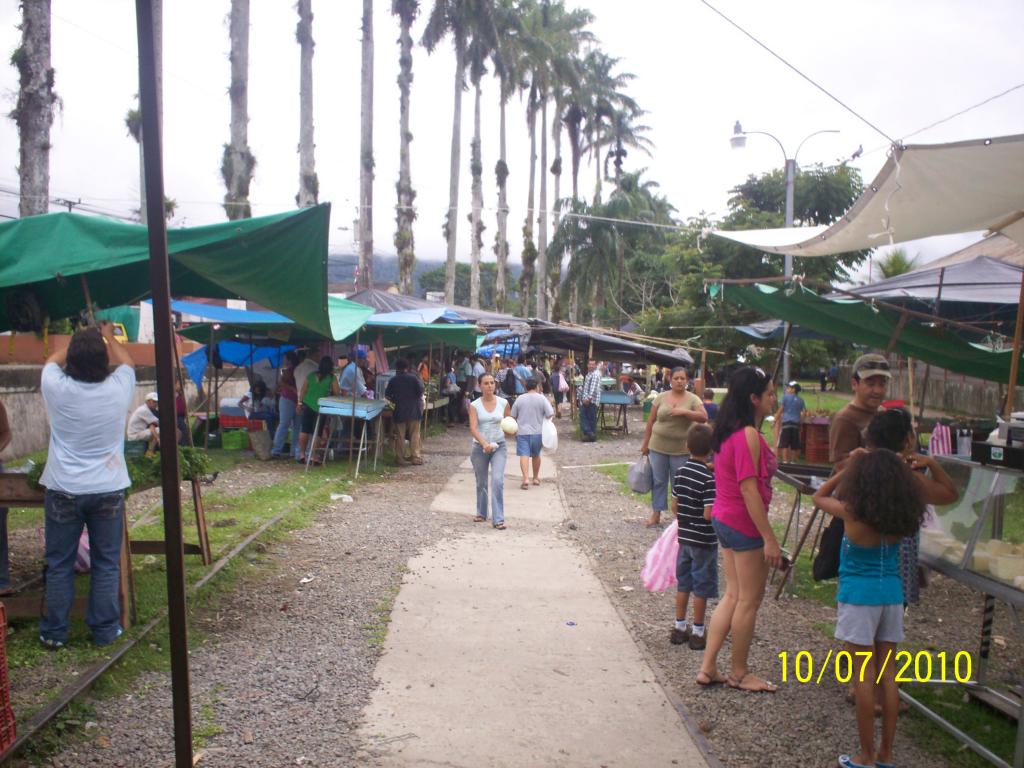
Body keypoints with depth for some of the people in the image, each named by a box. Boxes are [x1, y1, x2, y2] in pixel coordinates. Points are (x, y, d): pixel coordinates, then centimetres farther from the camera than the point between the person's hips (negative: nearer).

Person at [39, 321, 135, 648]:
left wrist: (78, 342, 27)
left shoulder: (57, 388, -11)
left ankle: (54, 633, 19)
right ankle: (104, 630, 16)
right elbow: (126, 361, 14)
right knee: (106, 564, 9)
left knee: (59, 565, 11)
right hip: (108, 490, 0)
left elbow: (51, 361, 14)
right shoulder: (118, 389, -9)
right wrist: (108, 336, 30)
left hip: (63, 491, 0)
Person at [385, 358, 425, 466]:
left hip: (399, 412, 0)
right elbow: (420, 392, -9)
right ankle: (416, 457, 6)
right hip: (413, 411, 0)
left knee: (400, 436, 5)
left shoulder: (393, 380, -1)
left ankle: (400, 459, 6)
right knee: (414, 435, 7)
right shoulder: (413, 378, -5)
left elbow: (387, 395, 0)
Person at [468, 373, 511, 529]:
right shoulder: (474, 405, -6)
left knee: (498, 481, -14)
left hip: (499, 446, 0)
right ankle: (481, 514, 33)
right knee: (481, 483, 13)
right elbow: (473, 428, -16)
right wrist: (484, 444, -31)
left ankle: (498, 519, -11)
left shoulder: (503, 403, -1)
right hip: (479, 447, 0)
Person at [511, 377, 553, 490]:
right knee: (536, 455, 18)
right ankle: (536, 478, 30)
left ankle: (526, 479, -23)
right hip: (537, 432, 1)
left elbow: (513, 416, 7)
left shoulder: (519, 399, 1)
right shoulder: (542, 398, -4)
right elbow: (551, 414, -10)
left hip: (522, 432, -1)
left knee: (524, 455, -7)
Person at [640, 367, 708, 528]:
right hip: (658, 447, 2)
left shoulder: (693, 399, -3)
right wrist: (645, 443, 6)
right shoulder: (661, 397, 2)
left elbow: (704, 418, -14)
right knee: (658, 481, 9)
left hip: (681, 449, -2)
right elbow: (651, 422, 6)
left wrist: (684, 411, -24)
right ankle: (656, 513, 18)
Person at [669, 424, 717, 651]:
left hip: (684, 537, 6)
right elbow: (709, 514, -23)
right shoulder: (710, 477, -21)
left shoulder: (680, 472, -2)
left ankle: (679, 627, 26)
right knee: (701, 588, 6)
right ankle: (697, 633, 15)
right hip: (704, 541, -6)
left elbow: (674, 505, 5)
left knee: (683, 583, 17)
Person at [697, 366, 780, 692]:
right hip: (745, 524, -9)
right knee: (749, 600, 6)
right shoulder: (749, 435, -20)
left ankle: (708, 668, 21)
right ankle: (739, 673, 20)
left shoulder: (728, 431, 9)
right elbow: (749, 490, -23)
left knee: (733, 595, 17)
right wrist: (769, 539, -21)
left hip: (724, 519, 9)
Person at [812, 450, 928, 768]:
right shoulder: (901, 519, -5)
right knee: (888, 674, 11)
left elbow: (819, 496, 2)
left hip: (859, 596, -4)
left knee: (864, 676, 3)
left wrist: (846, 468, 6)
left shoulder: (852, 514, -17)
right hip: (892, 595, 4)